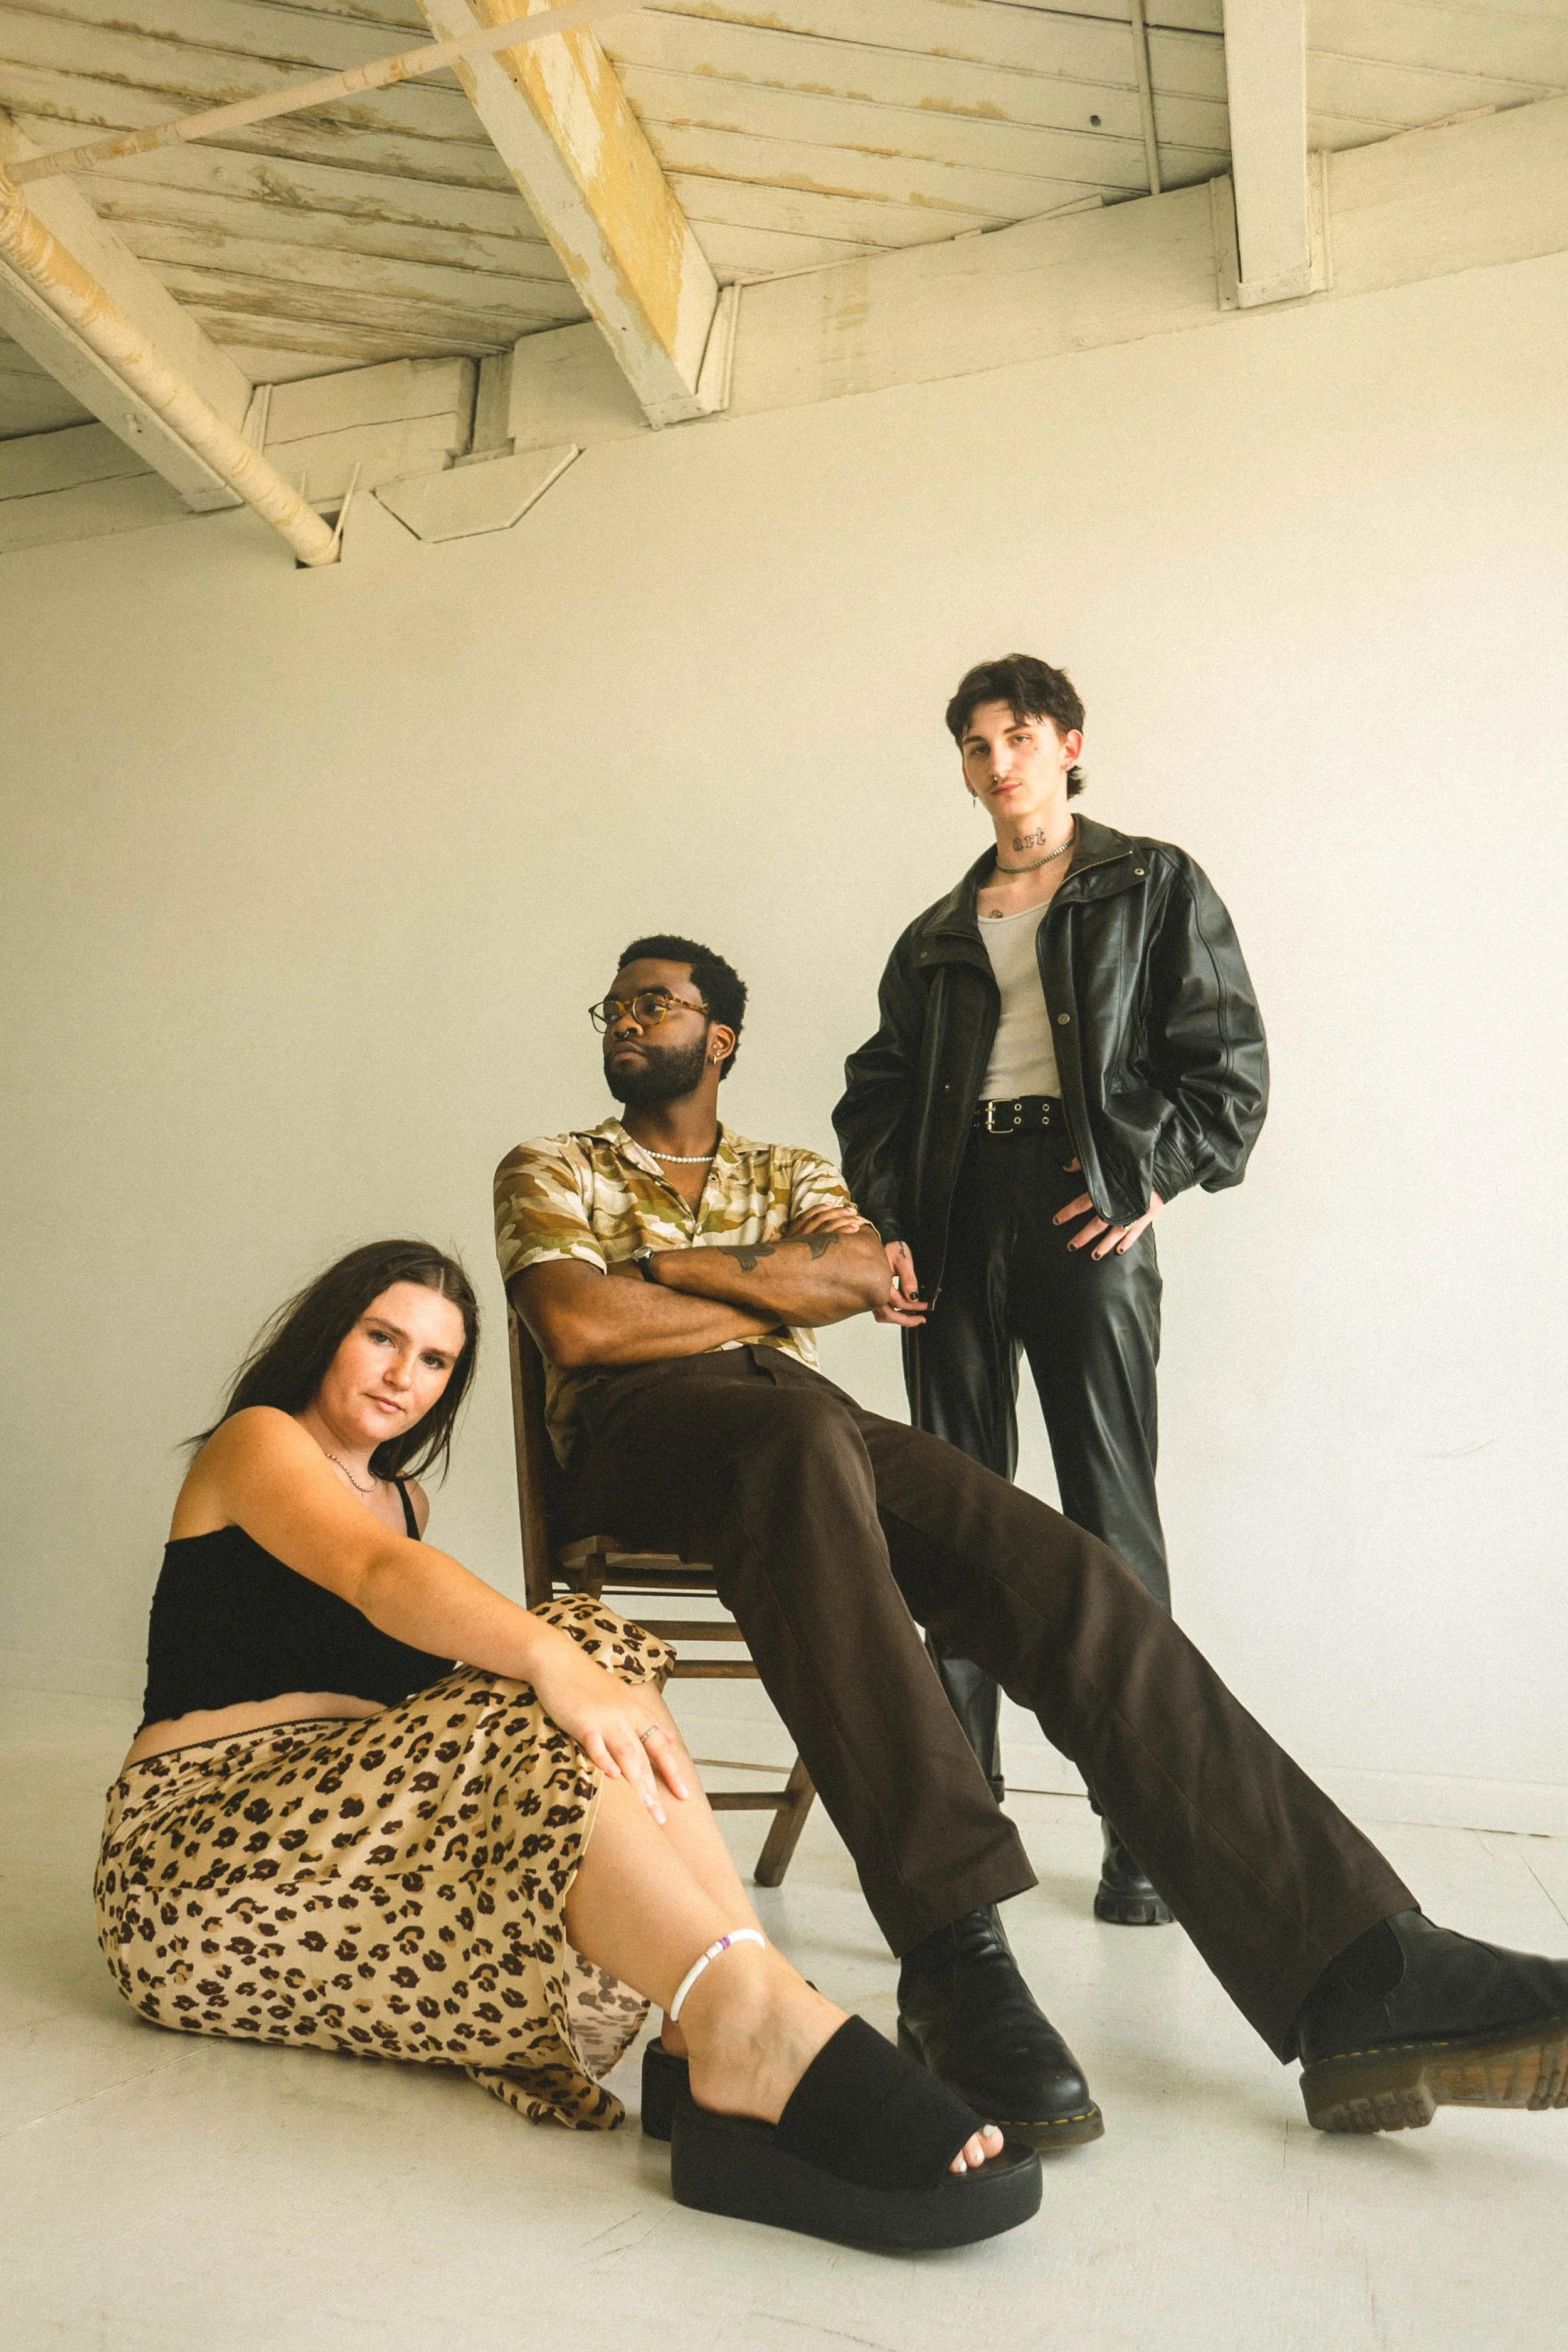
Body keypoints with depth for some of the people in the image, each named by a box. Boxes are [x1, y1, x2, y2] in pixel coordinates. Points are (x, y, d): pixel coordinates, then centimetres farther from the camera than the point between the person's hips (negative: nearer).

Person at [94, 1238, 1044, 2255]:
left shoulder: (405, 1496, 22)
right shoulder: (256, 1443, -4)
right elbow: (378, 1576, -25)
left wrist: (582, 1660, -1)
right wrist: (550, 1656, -40)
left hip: (353, 1809, 7)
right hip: (202, 1856, -6)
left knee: (601, 1654, -19)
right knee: (527, 1727, -33)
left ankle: (722, 2039, -38)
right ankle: (750, 2018, -51)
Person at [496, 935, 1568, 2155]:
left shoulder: (792, 1173, 29)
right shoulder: (550, 1170, 21)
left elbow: (860, 1276, 4)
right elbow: (581, 1325, -2)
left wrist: (671, 1264, -1)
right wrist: (772, 1299, 2)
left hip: (806, 1410, 3)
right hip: (645, 1420, -3)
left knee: (1062, 1572, -25)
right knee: (807, 1444, -42)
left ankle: (1358, 1978, -33)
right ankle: (956, 1959, -45)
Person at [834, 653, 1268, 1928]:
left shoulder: (1155, 887, 12)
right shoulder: (937, 936, 22)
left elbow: (1232, 1062, 5)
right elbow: (877, 1092, 17)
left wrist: (1155, 1179, -7)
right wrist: (889, 1225, 3)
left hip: (1088, 1212, -3)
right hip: (957, 1213, 4)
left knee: (1113, 1516, -4)